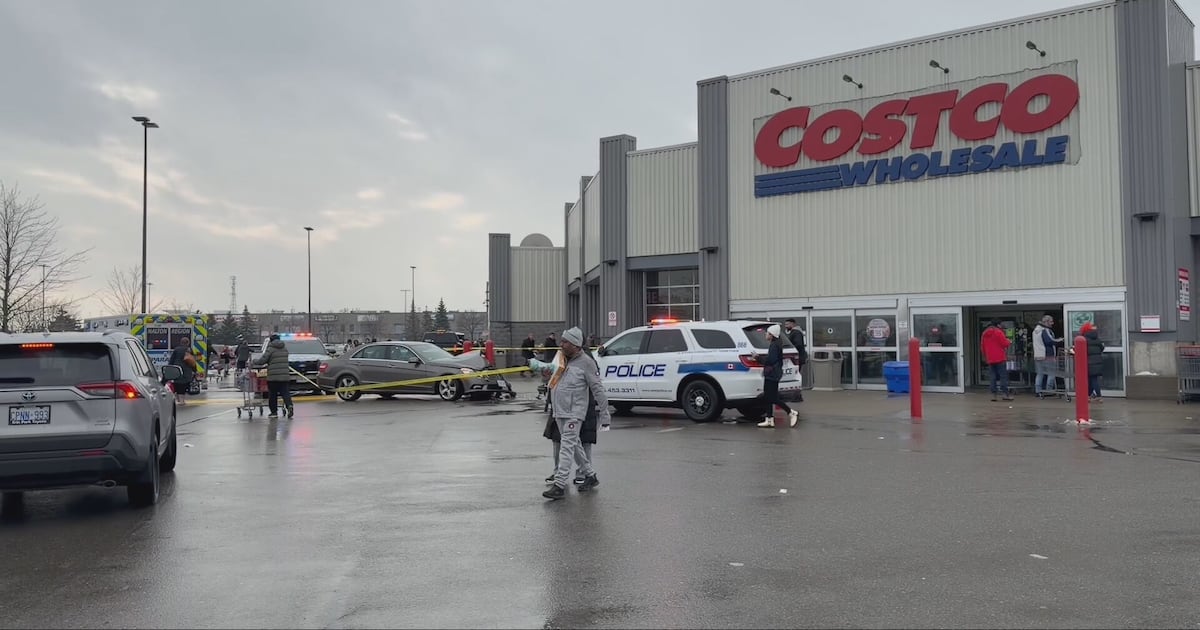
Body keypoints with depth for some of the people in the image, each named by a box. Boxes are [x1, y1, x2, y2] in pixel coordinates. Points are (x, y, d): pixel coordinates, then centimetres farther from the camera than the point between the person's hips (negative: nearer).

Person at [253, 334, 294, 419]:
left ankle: (274, 412, 9)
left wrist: (254, 362, 12)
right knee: (286, 392, 1)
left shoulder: (271, 348, -4)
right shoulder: (285, 348, 13)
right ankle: (289, 406, -22)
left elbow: (263, 359, -8)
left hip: (273, 376, -4)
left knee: (273, 394, 6)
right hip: (285, 375, 4)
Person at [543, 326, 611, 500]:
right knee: (574, 445, 15)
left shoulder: (586, 362, -11)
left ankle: (559, 486, -13)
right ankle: (590, 476, 29)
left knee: (567, 447, -11)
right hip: (559, 412, 8)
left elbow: (597, 389, -10)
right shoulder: (563, 360, 11)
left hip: (574, 413, -8)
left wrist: (605, 414, -10)